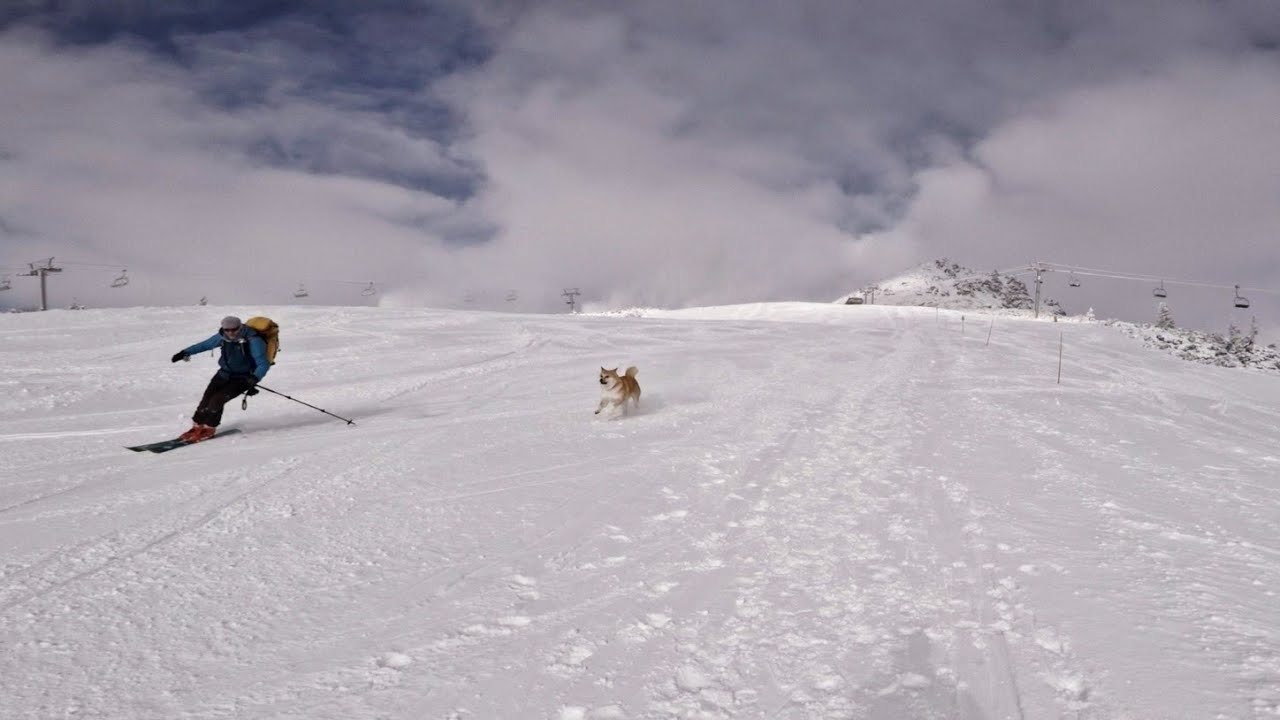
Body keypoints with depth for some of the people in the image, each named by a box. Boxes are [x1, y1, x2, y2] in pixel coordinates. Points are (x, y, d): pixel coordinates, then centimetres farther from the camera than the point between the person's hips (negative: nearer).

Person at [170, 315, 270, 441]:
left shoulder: (253, 340, -24)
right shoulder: (223, 337, -5)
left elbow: (263, 364, -28)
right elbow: (205, 345, 13)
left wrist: (254, 379, -44)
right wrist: (185, 352, 15)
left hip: (242, 378, -6)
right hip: (225, 373, 6)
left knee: (217, 400, -18)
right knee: (207, 398, -7)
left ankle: (209, 428, 2)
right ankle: (198, 426, 11)